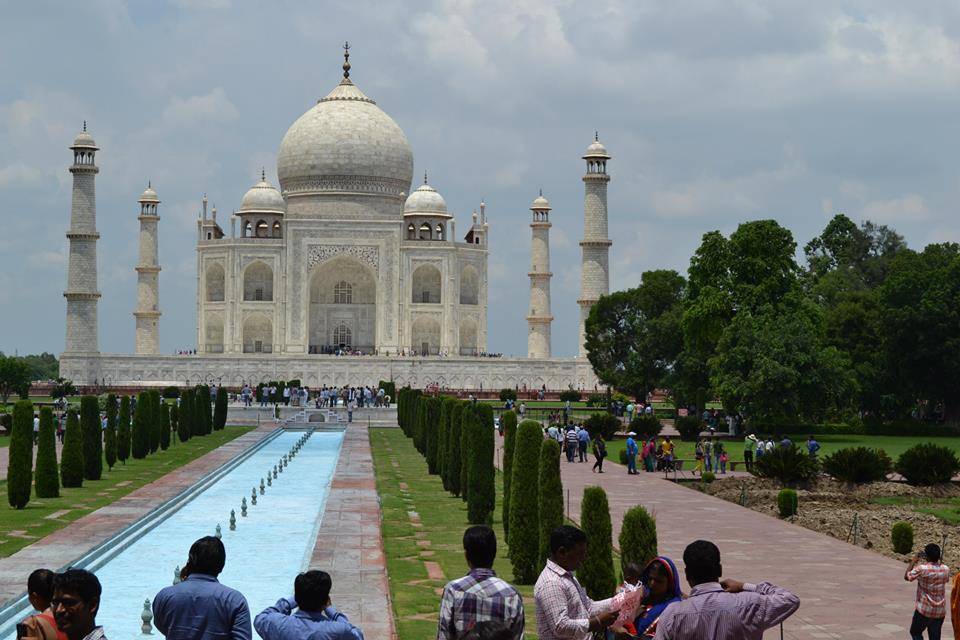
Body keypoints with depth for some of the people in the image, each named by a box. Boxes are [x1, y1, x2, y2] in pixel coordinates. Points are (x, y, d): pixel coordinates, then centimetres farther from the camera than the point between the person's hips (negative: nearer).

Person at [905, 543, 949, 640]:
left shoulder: (922, 569, -18)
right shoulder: (945, 569, -4)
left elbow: (906, 576, -3)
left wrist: (914, 561, 4)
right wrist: (938, 561, 17)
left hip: (924, 610, -4)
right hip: (940, 611, 4)